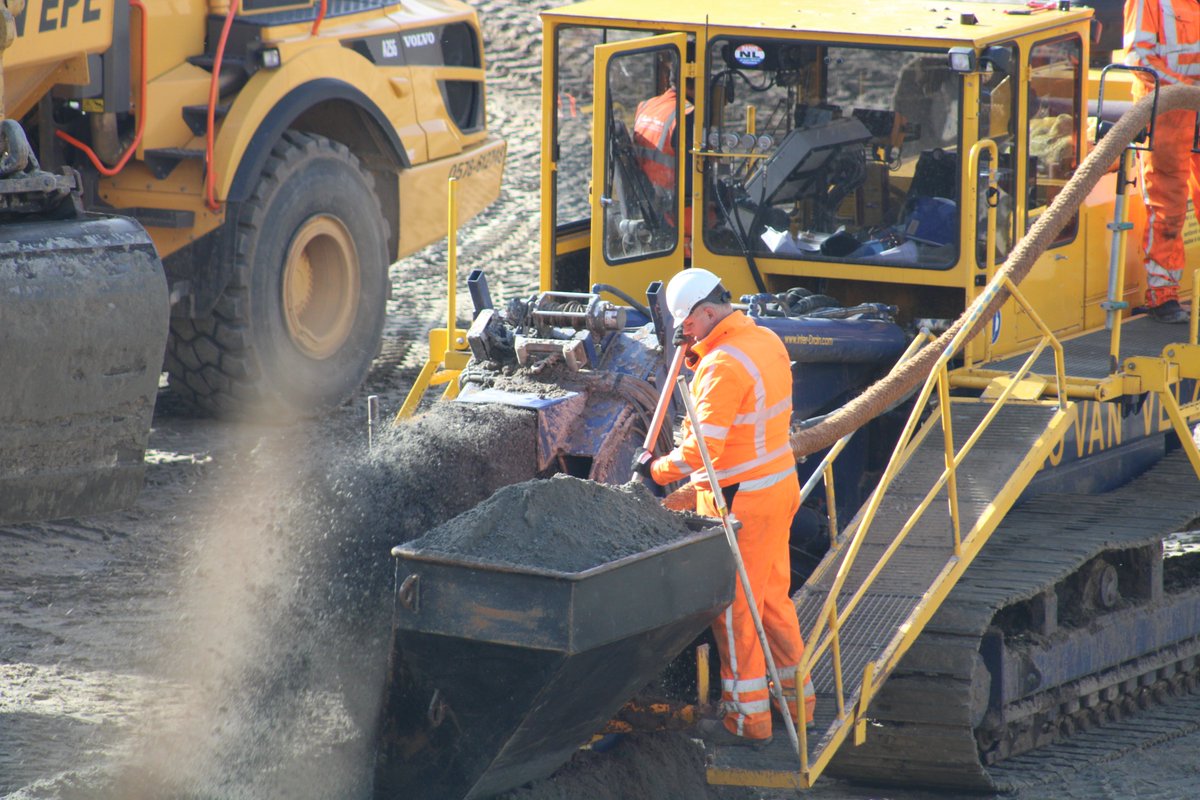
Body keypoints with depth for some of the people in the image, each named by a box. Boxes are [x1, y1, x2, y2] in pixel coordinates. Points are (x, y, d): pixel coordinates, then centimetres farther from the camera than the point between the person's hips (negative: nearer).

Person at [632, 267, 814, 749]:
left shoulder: (724, 366, -24)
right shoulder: (766, 342, 5)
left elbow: (702, 450, -27)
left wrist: (655, 470, -11)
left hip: (739, 501, -9)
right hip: (779, 486, 9)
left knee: (735, 607, 1)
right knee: (774, 596, 20)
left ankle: (748, 720, 8)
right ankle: (797, 700, 29)